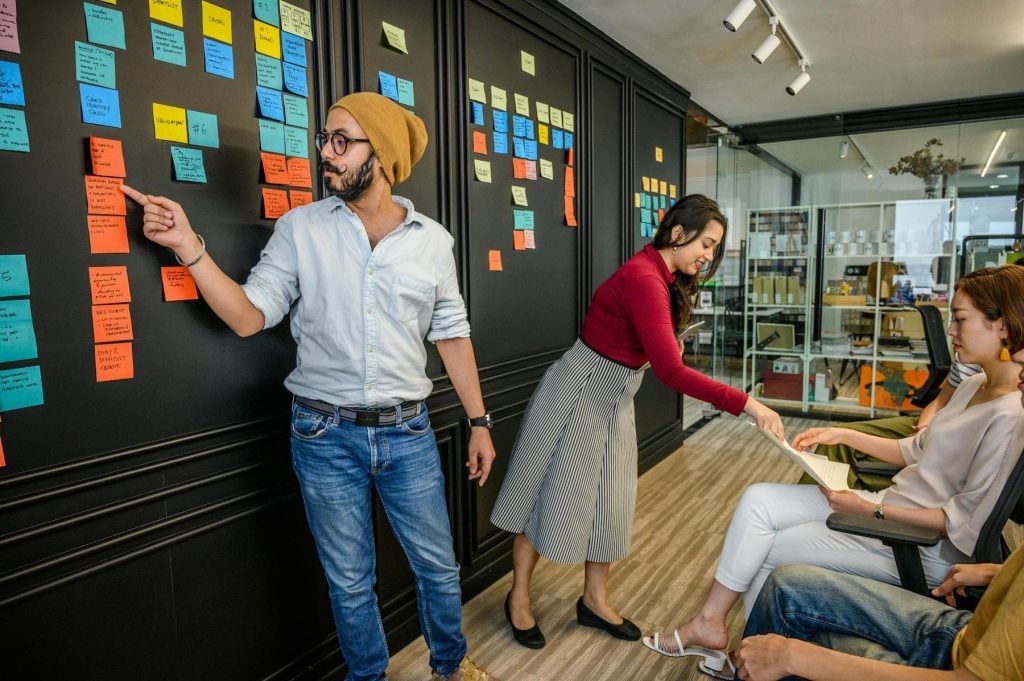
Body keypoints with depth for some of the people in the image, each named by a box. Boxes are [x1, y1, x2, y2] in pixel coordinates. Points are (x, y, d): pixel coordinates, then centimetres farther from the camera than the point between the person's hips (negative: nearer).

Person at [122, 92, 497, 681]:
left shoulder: (433, 240, -1)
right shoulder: (301, 228, -3)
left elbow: (451, 334, 4)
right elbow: (248, 316, -4)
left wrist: (479, 422, 5)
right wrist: (189, 246, -15)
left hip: (408, 433, 1)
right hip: (326, 436, 0)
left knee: (439, 566, 15)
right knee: (350, 582, 15)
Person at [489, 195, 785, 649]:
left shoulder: (664, 278, 5)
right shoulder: (643, 278, -27)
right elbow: (670, 370, -34)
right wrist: (745, 404, -32)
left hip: (615, 399, 9)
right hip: (578, 394, -9)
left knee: (609, 502, 13)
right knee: (553, 495, 5)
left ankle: (594, 601, 30)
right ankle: (518, 598, 24)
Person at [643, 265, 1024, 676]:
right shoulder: (972, 387, 7)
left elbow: (967, 523, -22)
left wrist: (872, 511, -21)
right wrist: (845, 435, 9)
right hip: (890, 505, 9)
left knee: (766, 550, -5)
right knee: (757, 500, -4)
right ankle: (709, 622, 2)